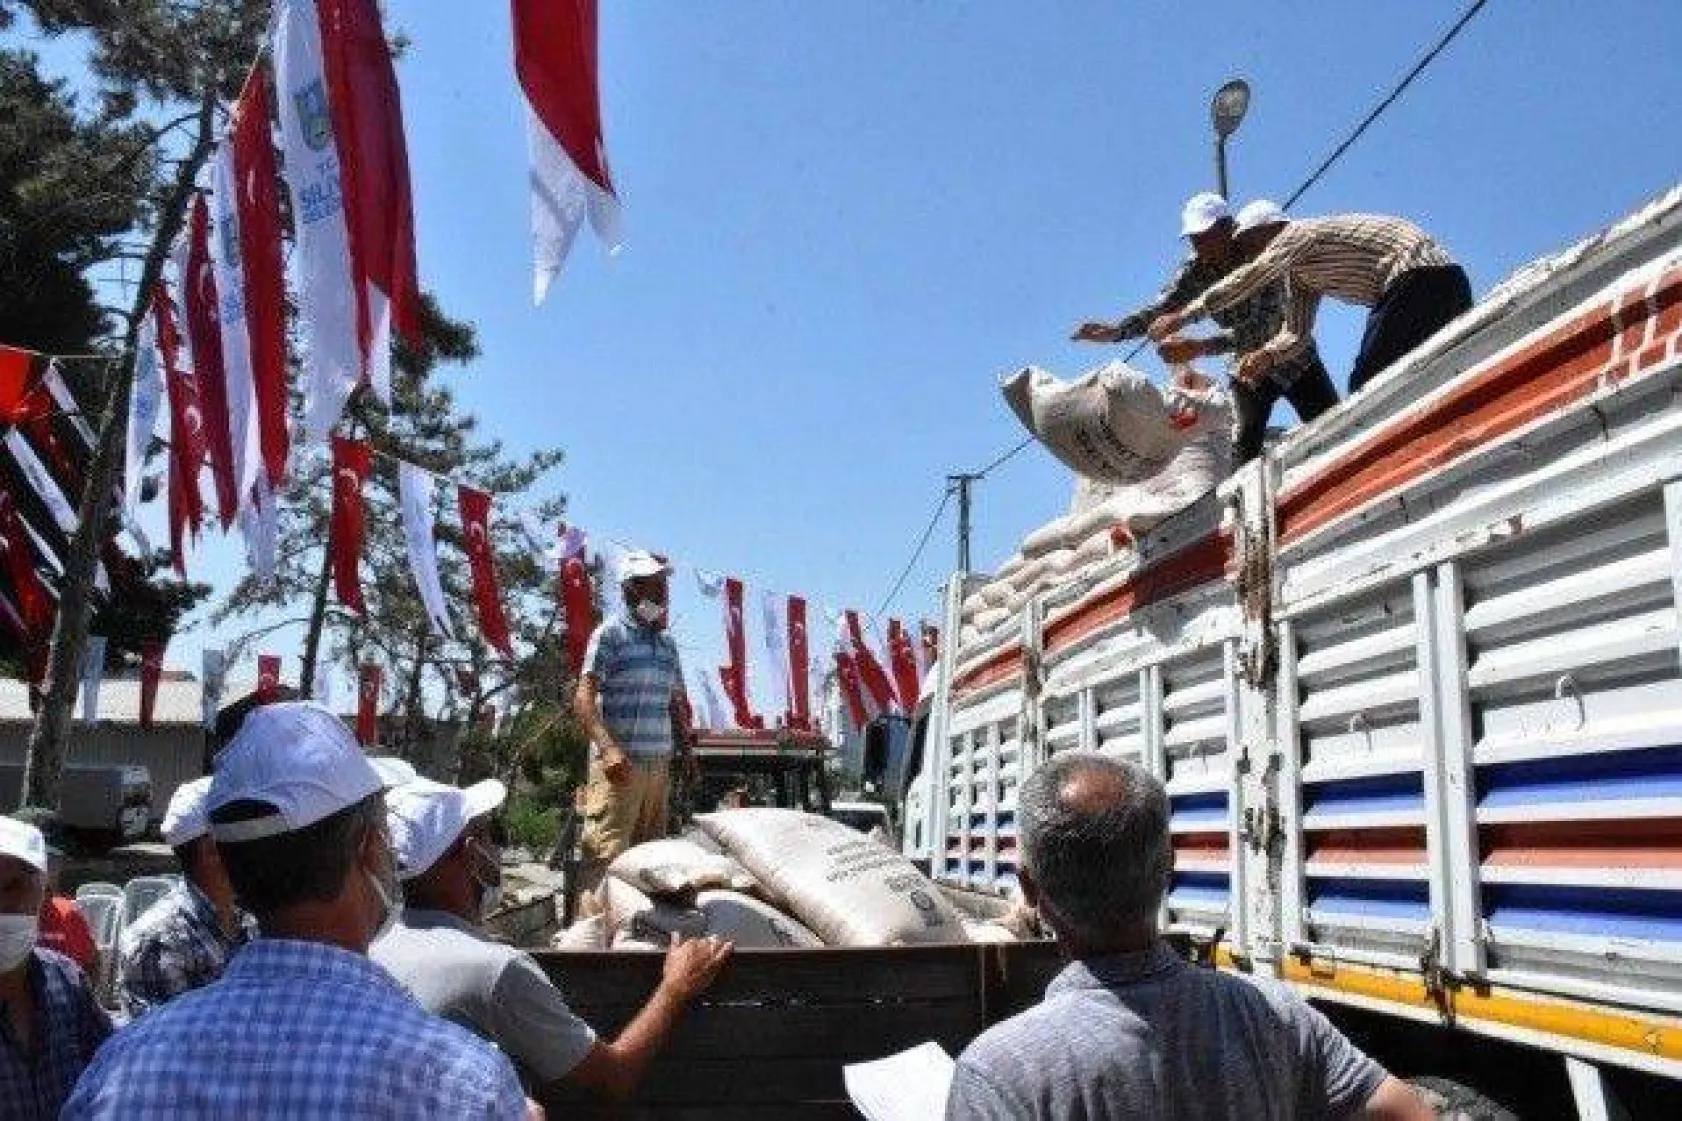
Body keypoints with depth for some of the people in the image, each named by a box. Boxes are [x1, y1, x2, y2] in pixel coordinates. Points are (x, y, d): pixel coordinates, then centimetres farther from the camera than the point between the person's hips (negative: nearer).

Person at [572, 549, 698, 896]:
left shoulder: (666, 642, 17)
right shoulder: (611, 633, -4)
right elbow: (584, 698, -11)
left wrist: (686, 748, 13)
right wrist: (608, 748, -24)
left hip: (659, 763, 7)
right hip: (620, 763, -7)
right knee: (607, 855, -11)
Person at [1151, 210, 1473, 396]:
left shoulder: (1298, 233, -5)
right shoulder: (1298, 272, 23)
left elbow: (1247, 278, -18)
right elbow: (1296, 333, 15)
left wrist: (1182, 316, -19)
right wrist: (1267, 355, -6)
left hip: (1421, 277, -10)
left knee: (1367, 386, -13)